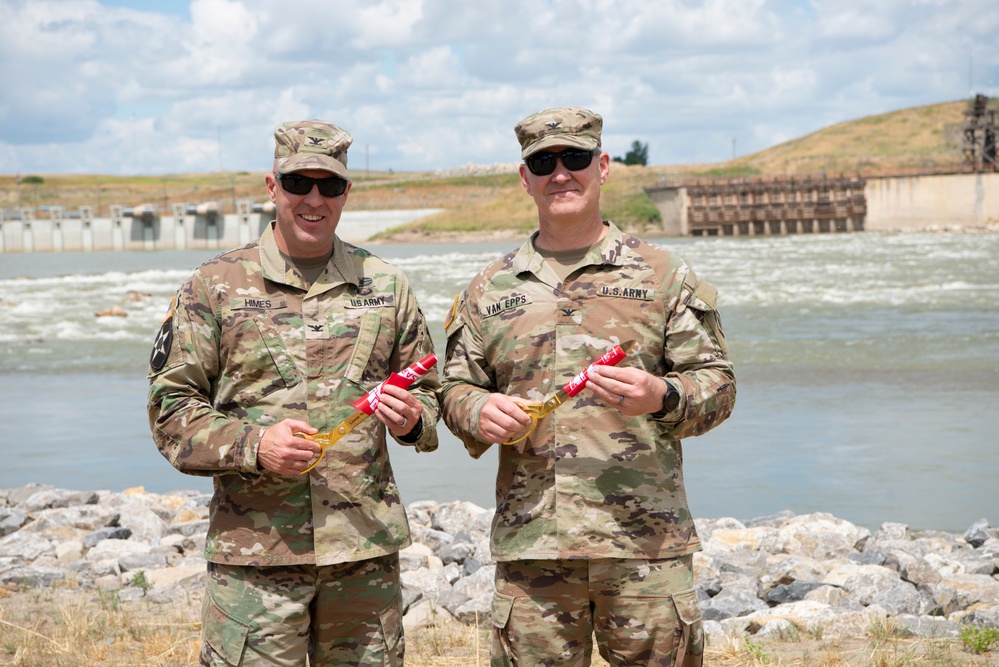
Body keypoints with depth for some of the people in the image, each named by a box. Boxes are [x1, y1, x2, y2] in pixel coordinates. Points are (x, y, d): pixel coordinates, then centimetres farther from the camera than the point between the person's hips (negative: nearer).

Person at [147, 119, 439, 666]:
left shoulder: (386, 286, 11)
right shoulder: (214, 286, 2)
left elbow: (427, 392, 18)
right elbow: (170, 407, 0)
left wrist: (412, 419, -6)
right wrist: (254, 445, -16)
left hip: (368, 547, 3)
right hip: (254, 552, -3)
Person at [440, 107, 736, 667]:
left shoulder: (664, 275, 7)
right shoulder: (490, 289, 14)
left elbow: (717, 383, 4)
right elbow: (455, 387, 18)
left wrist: (661, 397, -17)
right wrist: (478, 411, -5)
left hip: (644, 541, -2)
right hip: (529, 542, 2)